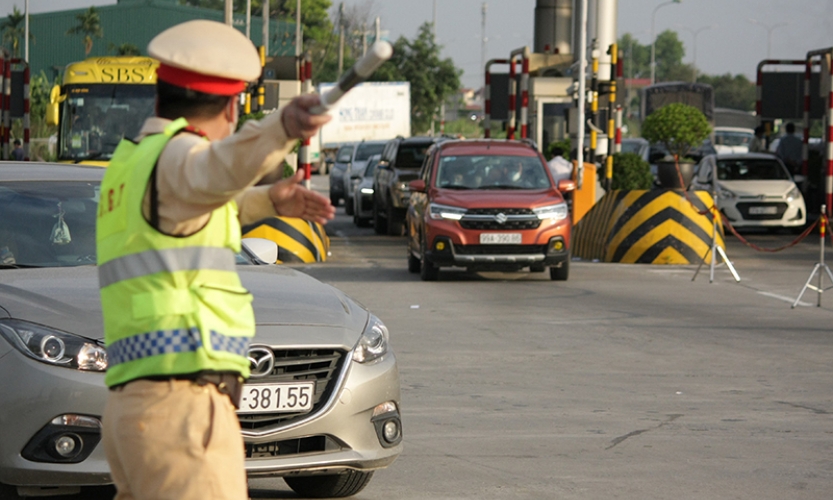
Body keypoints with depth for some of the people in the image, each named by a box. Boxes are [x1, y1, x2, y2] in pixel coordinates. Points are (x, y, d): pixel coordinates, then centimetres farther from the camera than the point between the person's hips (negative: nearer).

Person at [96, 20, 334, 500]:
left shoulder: (130, 161, 23)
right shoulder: (174, 156, -6)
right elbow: (216, 170, -32)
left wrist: (268, 201, 42)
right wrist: (282, 128, -50)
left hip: (132, 405, 10)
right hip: (181, 406, -10)